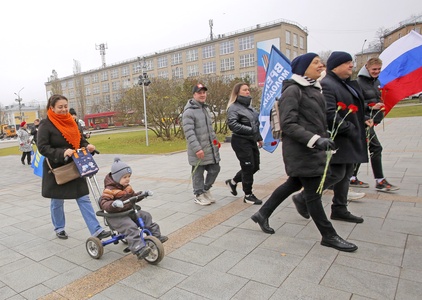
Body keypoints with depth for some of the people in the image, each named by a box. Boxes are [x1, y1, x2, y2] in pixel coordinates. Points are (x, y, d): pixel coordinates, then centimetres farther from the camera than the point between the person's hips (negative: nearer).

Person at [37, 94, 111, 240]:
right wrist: (62, 153, -30)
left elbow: (79, 139, 15)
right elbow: (42, 147, -16)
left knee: (84, 198, 0)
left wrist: (87, 146, -7)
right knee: (57, 201, 12)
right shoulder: (46, 125, -10)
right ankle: (59, 228, 35)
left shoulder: (71, 122, 7)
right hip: (56, 169, -4)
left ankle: (96, 230, 0)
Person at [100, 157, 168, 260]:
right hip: (116, 216, -8)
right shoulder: (109, 190, -16)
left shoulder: (127, 187, 11)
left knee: (146, 216, 0)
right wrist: (113, 204, -45)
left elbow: (132, 196, 25)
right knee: (131, 227, -29)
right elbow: (103, 203, -25)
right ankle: (139, 249, -35)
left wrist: (142, 194, 8)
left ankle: (155, 235, 10)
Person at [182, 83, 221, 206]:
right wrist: (197, 149, -24)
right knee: (198, 173, 5)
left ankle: (206, 190, 32)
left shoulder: (206, 108, 15)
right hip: (198, 151, -8)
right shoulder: (189, 112, -14)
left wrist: (215, 140, 18)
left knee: (215, 169, 12)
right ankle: (199, 195, 23)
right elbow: (189, 132, -20)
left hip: (211, 148, 8)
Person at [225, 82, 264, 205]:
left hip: (251, 141, 9)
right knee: (248, 167, -3)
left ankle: (232, 182, 31)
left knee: (255, 166, 13)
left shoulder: (249, 106, 16)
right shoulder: (234, 107, -10)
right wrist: (250, 130, -23)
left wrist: (259, 138, 19)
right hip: (240, 141, -9)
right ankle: (248, 195, 14)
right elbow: (232, 124, -23)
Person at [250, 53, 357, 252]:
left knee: (294, 184, 17)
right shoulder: (292, 91, -13)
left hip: (312, 149, 10)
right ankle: (328, 236, 17)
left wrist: (324, 139, 19)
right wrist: (315, 140, -26)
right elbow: (288, 125, -20)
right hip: (300, 150, -10)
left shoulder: (313, 89, 15)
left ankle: (262, 215, 31)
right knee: (313, 192, 2)